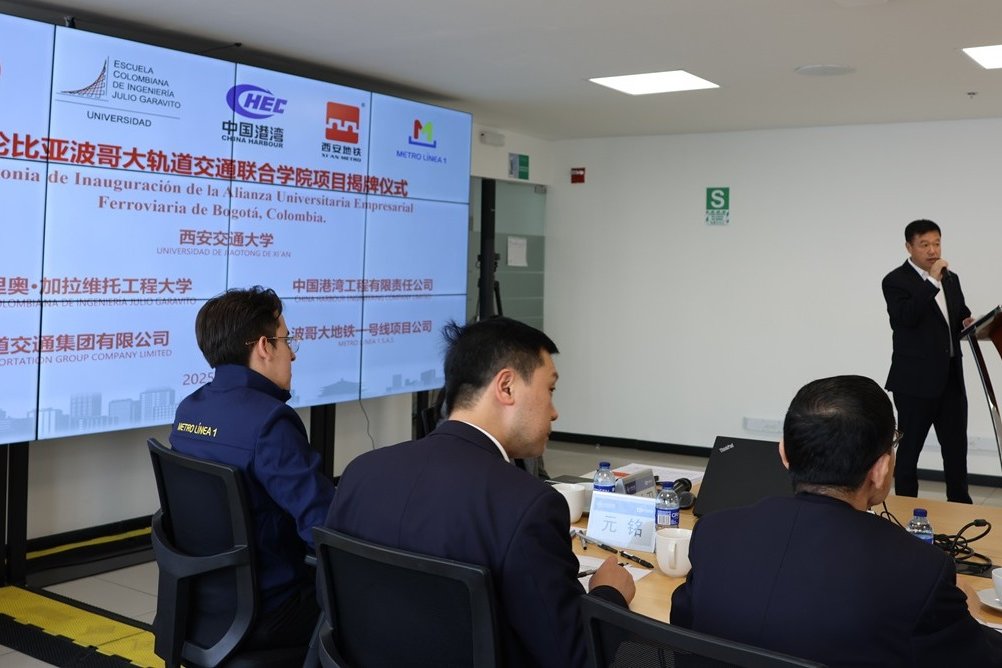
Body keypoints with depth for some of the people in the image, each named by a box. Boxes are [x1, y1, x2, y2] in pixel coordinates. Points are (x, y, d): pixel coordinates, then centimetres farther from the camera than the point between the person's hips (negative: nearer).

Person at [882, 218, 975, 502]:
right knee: (910, 448, 5)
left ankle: (960, 504, 26)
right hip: (916, 379, -6)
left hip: (951, 376, 7)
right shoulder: (895, 281, -10)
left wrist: (968, 323, -2)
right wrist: (932, 281, -27)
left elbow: (960, 315, 21)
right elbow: (906, 318, -26)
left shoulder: (951, 278, 12)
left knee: (956, 446, 13)